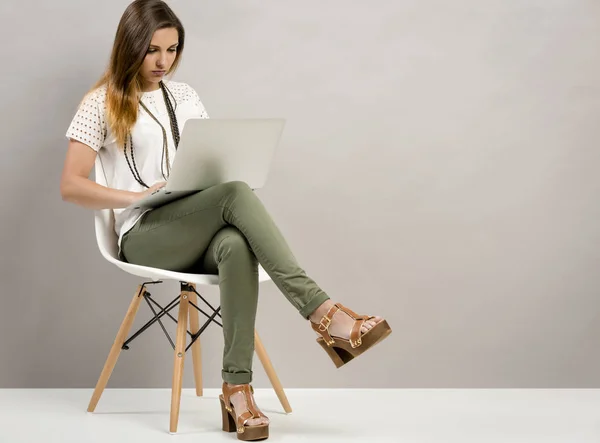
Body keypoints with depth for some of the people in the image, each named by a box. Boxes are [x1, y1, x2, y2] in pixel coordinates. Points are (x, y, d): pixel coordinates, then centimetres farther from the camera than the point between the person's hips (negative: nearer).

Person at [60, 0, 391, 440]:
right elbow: (71, 185, -3)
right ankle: (322, 312, -41)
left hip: (198, 234, 4)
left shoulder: (185, 95, 20)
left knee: (236, 245, -37)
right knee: (235, 194, -34)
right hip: (145, 238, -4)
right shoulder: (103, 103, 5)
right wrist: (137, 197, -17)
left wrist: (221, 173, -3)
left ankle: (238, 388, -39)